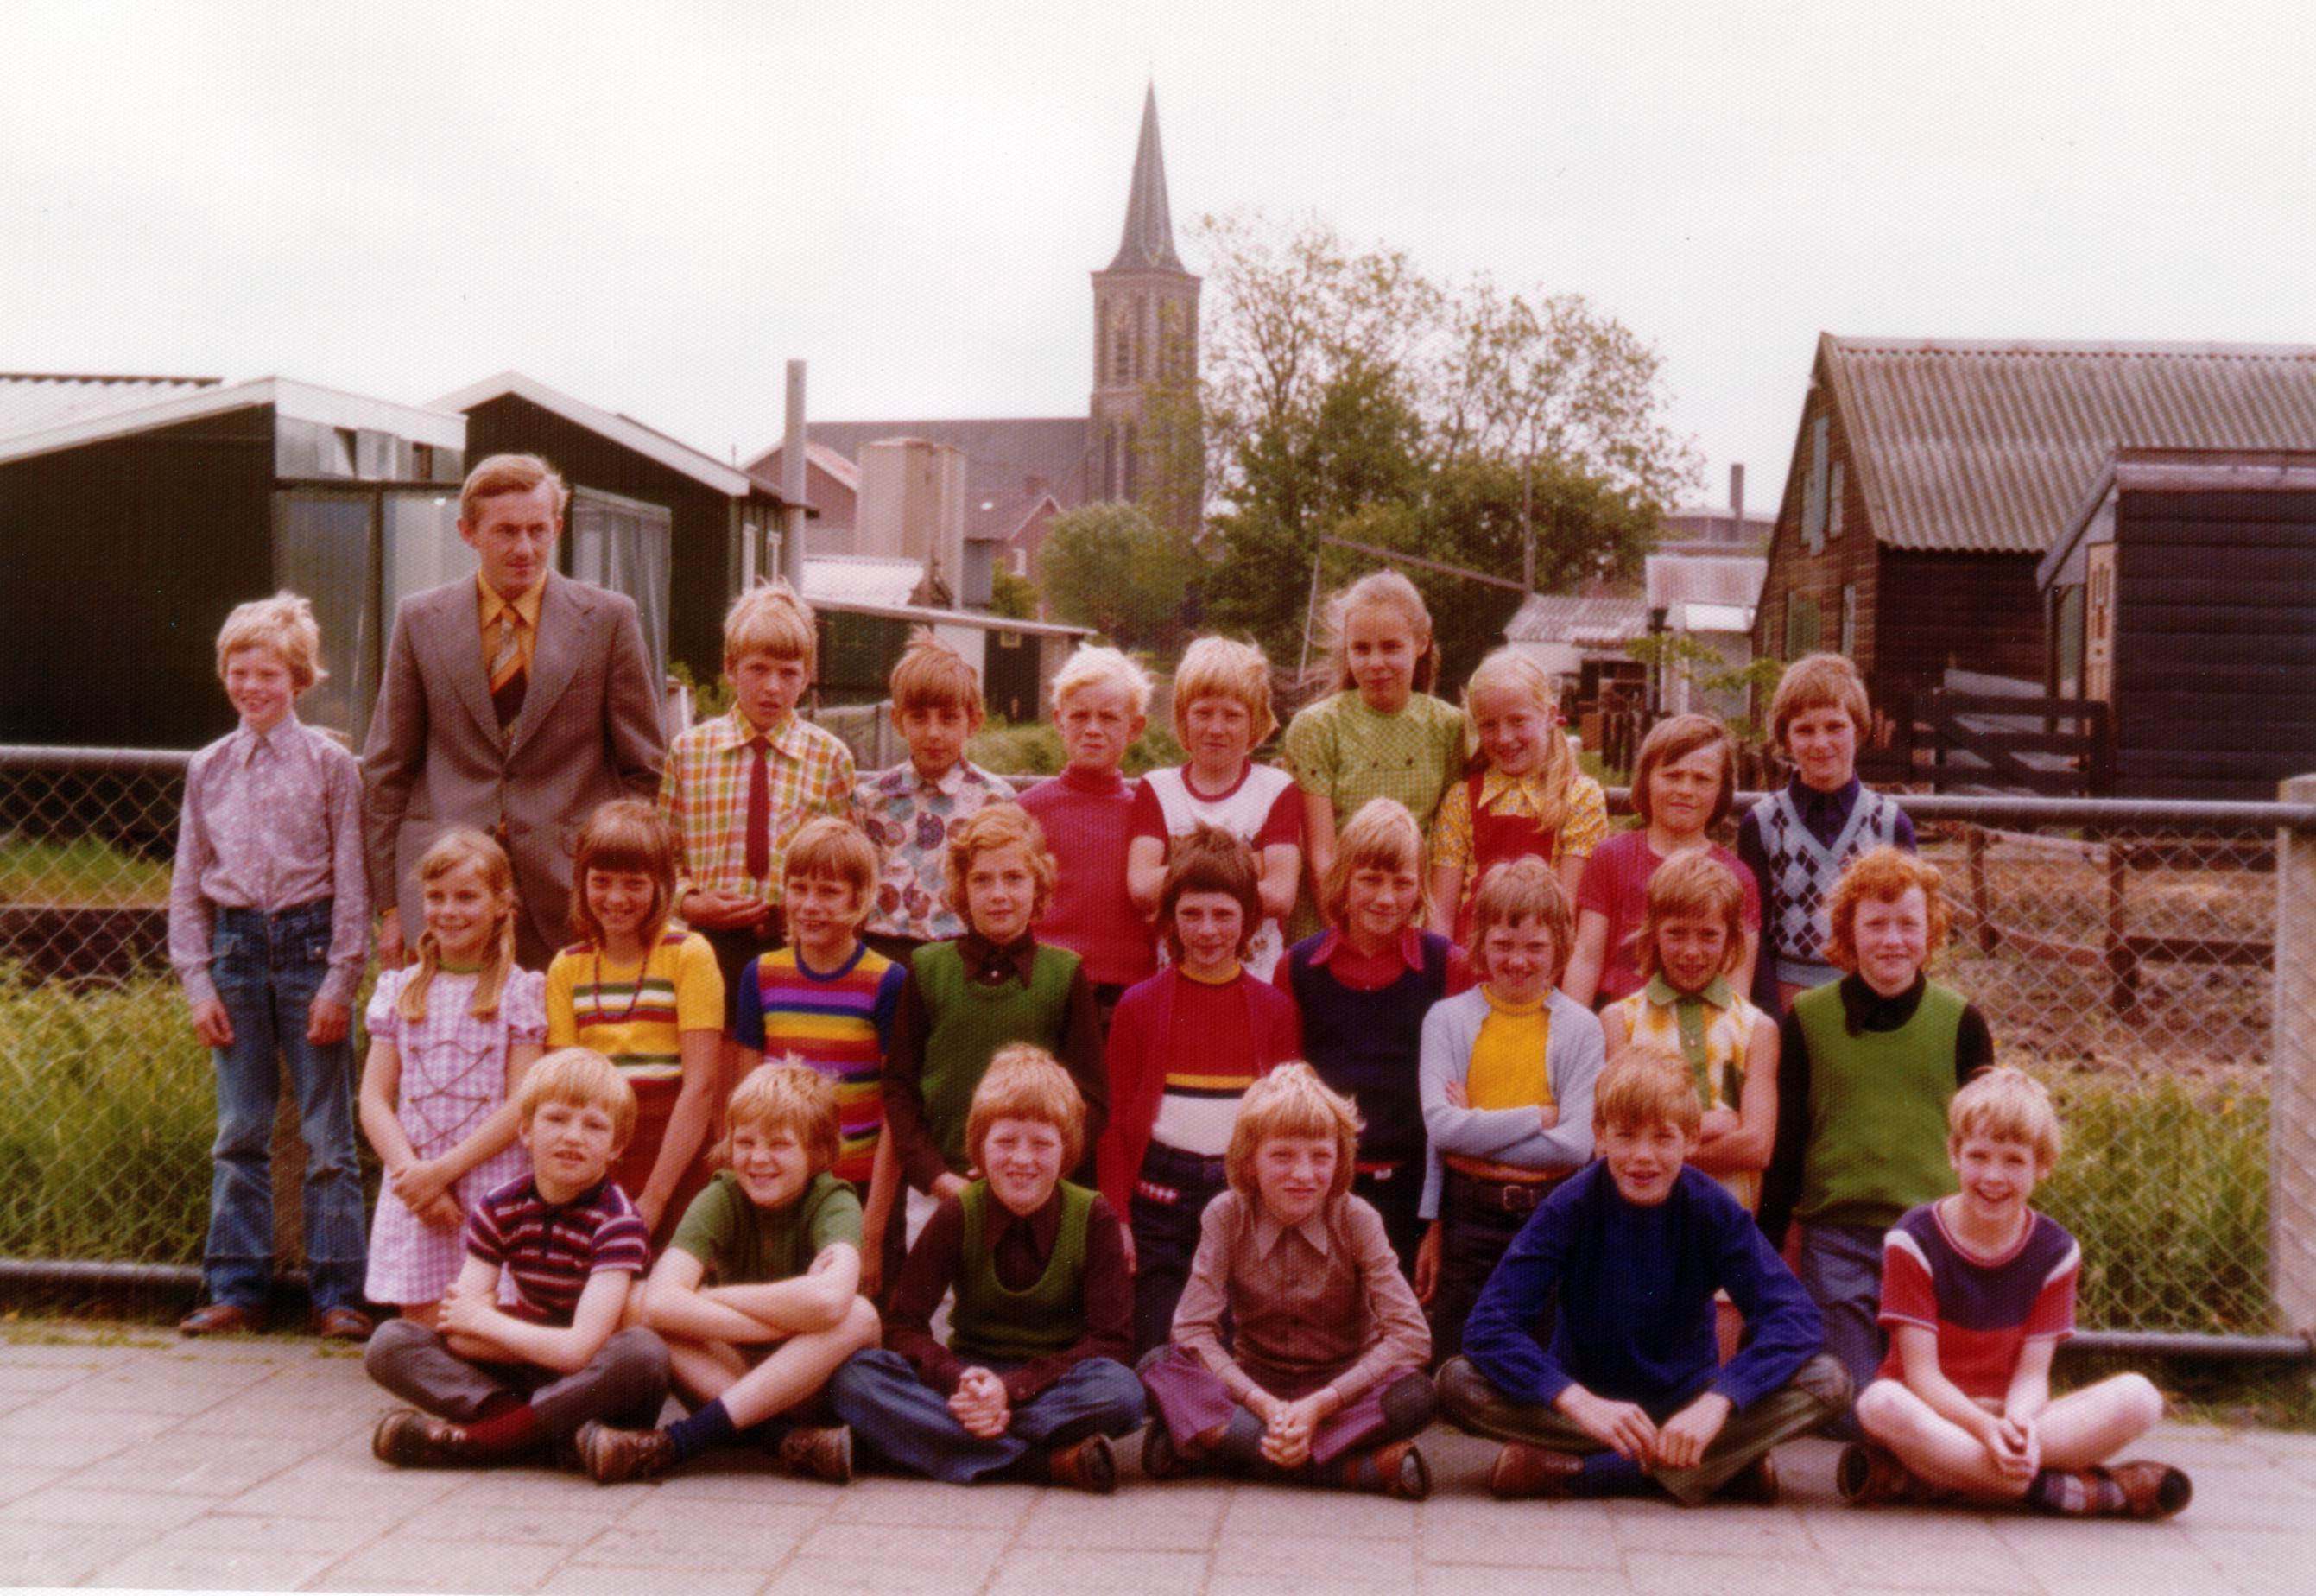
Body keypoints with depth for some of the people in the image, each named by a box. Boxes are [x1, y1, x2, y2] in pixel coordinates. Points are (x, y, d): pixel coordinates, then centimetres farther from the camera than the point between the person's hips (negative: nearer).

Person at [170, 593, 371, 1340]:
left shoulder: (330, 764, -1)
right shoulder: (208, 769, 8)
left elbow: (352, 880, -2)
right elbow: (187, 885, 10)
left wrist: (340, 981, -8)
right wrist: (197, 982, 2)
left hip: (309, 943, -3)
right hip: (235, 947, 3)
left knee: (328, 1133, 0)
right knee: (239, 1132, 7)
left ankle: (337, 1293, 5)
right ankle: (237, 1289, 14)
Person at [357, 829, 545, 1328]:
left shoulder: (519, 992, 2)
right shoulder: (401, 990, 11)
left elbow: (521, 1105, -5)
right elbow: (374, 1099, 6)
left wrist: (443, 1170, -12)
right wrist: (410, 1171, -9)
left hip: (490, 1181, -3)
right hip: (412, 1191, 3)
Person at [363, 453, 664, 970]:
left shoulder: (609, 619, 3)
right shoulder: (421, 620, 7)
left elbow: (644, 771, 7)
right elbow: (386, 771, 10)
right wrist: (390, 907, 5)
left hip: (573, 895, -1)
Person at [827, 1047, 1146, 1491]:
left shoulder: (1094, 1218, -7)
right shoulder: (957, 1214, -3)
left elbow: (1110, 1338, -12)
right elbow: (903, 1324, -6)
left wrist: (1013, 1388, -24)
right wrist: (960, 1383, -27)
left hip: (1053, 1382, -2)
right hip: (970, 1374, 2)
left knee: (1121, 1390, -35)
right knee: (854, 1376, -27)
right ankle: (1051, 1462, -34)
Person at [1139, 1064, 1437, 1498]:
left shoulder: (1357, 1220, -10)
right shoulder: (1226, 1217, -8)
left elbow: (1411, 1335, -18)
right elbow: (1193, 1329, -15)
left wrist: (1318, 1406, -26)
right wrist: (1267, 1407, -27)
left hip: (1342, 1390, -1)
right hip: (1255, 1385, 1)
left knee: (1415, 1396, -32)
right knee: (1159, 1368, -27)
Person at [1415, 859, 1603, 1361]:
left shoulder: (1579, 1026, 3)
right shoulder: (1447, 1018, 3)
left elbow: (1578, 1144, -9)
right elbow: (1440, 1126, -9)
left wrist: (1477, 1130, -10)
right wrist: (1537, 1117, -11)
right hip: (1469, 1218, 0)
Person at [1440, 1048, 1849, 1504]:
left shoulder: (1714, 1210, -9)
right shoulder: (1569, 1209, -11)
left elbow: (1795, 1318, -19)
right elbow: (1488, 1325, -20)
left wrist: (1715, 1404, -35)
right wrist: (1582, 1405, -35)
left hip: (1686, 1401, 1)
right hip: (1584, 1395, 0)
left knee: (1828, 1381, -24)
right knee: (1458, 1381, -29)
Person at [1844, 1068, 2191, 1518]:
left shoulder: (2055, 1252, 2)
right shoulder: (1914, 1241, -7)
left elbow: (2032, 1373, -4)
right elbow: (1922, 1372, -13)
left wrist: (2018, 1425, -28)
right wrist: (1987, 1429, -31)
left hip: (2010, 1418, 4)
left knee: (2138, 1397, -20)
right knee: (1881, 1403, -37)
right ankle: (2062, 1490, -34)